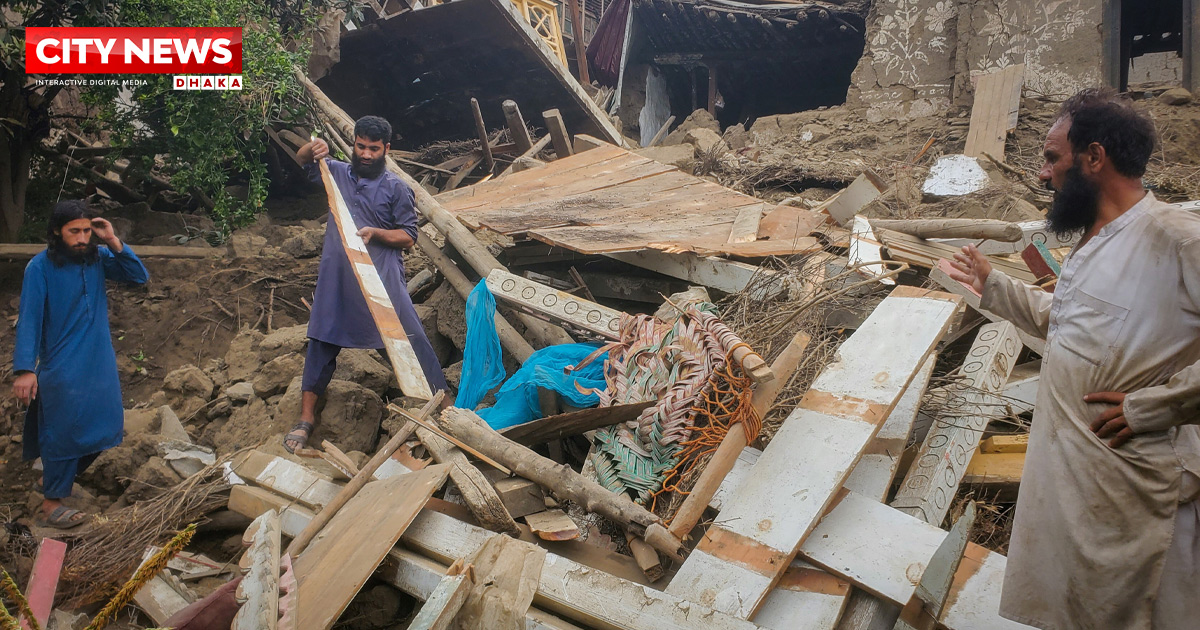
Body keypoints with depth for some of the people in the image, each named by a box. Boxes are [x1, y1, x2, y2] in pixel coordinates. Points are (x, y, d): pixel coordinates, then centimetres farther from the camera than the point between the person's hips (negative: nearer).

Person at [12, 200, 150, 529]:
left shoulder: (97, 257, 0)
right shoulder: (40, 267, -13)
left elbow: (139, 277, -3)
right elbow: (29, 319, -15)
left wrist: (113, 242, -15)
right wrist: (25, 369, -20)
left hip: (101, 362, 6)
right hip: (62, 367, -6)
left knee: (104, 426, 13)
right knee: (64, 433, -1)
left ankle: (56, 475, 35)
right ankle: (52, 501, 15)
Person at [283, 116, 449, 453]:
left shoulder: (396, 188, 1)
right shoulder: (338, 173, 10)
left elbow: (408, 236, -1)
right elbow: (301, 158, 16)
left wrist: (375, 233, -18)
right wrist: (313, 148, -7)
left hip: (383, 277, -3)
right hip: (337, 276, 3)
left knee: (410, 338, -4)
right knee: (322, 342, 7)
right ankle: (307, 418, 18)